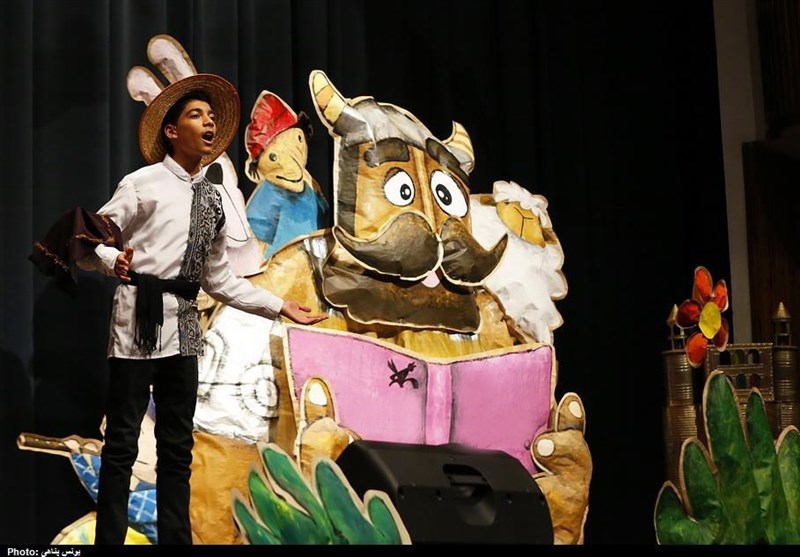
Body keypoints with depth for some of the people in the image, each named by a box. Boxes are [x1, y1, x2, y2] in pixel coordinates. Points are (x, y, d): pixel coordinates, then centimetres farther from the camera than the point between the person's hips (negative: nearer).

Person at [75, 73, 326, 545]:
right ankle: (109, 538, 0)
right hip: (141, 316, -6)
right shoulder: (144, 184, -3)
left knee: (178, 444, 10)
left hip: (184, 325, 6)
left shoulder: (213, 199, 15)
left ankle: (176, 537, 17)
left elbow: (219, 280, 19)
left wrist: (280, 307, 17)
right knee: (123, 439, -5)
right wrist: (113, 260, -27)